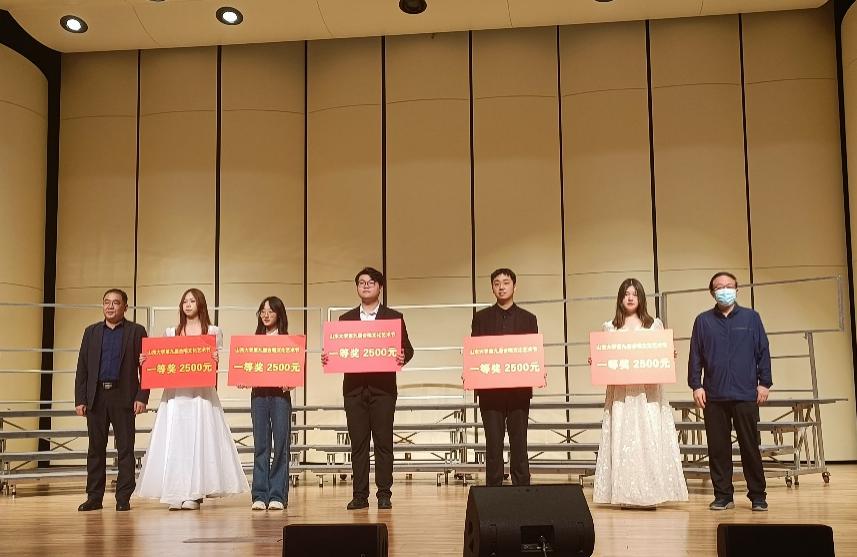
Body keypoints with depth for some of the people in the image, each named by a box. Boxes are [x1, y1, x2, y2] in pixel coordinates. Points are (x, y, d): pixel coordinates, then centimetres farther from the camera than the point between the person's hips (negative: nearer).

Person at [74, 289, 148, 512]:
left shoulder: (137, 331, 5)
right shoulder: (91, 332, 14)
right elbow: (82, 368, 11)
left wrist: (142, 397, -9)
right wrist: (80, 400, 3)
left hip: (123, 397, -3)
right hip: (96, 397, 3)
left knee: (125, 448, 0)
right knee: (95, 448, 6)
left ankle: (123, 498, 5)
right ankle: (94, 497, 13)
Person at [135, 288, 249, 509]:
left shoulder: (213, 332, 7)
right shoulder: (171, 333, 15)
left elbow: (215, 362, 3)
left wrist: (215, 361, -18)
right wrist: (146, 361, -3)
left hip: (201, 392, -2)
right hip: (175, 393, 2)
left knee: (198, 438, -6)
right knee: (174, 439, -2)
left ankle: (194, 493, -2)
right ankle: (176, 493, 1)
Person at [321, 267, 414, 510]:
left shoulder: (394, 317, 8)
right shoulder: (346, 318, 15)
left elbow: (407, 348, 4)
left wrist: (402, 357, -17)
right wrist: (328, 357, -8)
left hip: (383, 387, -2)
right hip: (354, 387, 2)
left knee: (383, 442, -1)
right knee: (358, 442, 3)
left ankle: (384, 494, 4)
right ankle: (360, 495, 8)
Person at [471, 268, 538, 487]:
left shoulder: (528, 319, 11)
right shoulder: (481, 318, 11)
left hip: (519, 389, 0)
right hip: (489, 388, 0)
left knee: (519, 442, 1)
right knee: (493, 443, 0)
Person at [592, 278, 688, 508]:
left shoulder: (654, 324, 10)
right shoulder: (609, 327, 11)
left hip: (648, 392, 0)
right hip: (620, 392, 0)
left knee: (650, 437, -5)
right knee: (623, 439, -2)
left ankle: (649, 493, 0)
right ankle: (626, 495, 1)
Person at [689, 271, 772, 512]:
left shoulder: (751, 317, 6)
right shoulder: (703, 321, 8)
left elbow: (763, 352, 6)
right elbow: (695, 356, 7)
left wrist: (764, 383, 0)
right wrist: (696, 385, -1)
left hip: (746, 394, -1)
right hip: (714, 395, 1)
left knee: (750, 446, 2)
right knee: (717, 448, 4)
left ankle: (758, 496, 12)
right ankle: (723, 495, 13)